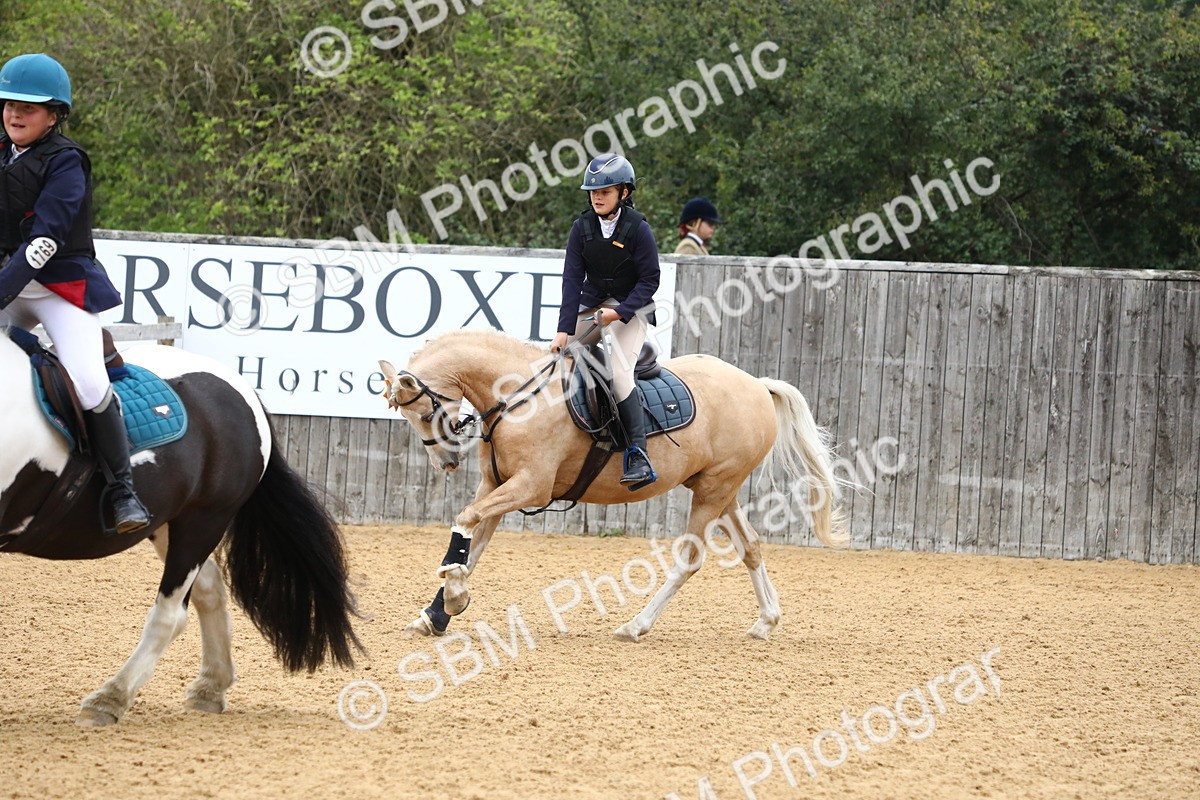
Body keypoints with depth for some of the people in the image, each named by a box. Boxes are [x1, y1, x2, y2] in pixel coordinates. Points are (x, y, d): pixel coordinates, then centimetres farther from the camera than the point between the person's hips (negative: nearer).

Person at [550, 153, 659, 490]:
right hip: (590, 307, 6)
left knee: (619, 373, -24)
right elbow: (572, 279, -8)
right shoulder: (582, 228, -3)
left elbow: (649, 281, -11)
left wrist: (619, 312, -23)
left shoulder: (638, 229, -13)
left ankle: (638, 456, -25)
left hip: (631, 309, -6)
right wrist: (565, 330, -16)